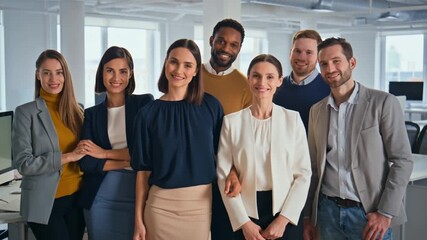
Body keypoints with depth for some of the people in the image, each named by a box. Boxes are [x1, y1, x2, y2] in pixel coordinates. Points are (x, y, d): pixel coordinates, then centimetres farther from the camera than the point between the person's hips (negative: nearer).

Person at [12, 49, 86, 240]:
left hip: (76, 198, 5)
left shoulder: (76, 110, 7)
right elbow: (23, 164, -12)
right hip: (45, 203, -5)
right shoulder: (25, 112, -6)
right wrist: (66, 157, -17)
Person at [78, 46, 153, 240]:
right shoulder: (92, 114, 8)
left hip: (138, 196, -2)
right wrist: (130, 161, -10)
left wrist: (104, 153, -4)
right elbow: (86, 162, -2)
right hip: (101, 199, 2)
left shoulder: (145, 103, 1)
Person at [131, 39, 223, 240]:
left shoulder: (211, 106, 0)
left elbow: (222, 153, 8)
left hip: (202, 203, 1)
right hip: (161, 205, 0)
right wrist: (138, 218, 0)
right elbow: (143, 169, 1)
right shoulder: (149, 113, -1)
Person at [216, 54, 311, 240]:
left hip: (284, 213, 0)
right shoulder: (232, 121, -1)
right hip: (246, 214, 0)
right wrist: (244, 222, -9)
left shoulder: (293, 119, -1)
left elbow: (304, 173, -2)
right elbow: (224, 176, -3)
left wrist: (283, 219, -10)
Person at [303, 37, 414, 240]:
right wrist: (308, 216, 8)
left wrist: (386, 213, -13)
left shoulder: (384, 103, -6)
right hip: (327, 211, 4)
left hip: (369, 214, -4)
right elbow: (314, 167, 10)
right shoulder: (316, 111, 7)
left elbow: (402, 160, -8)